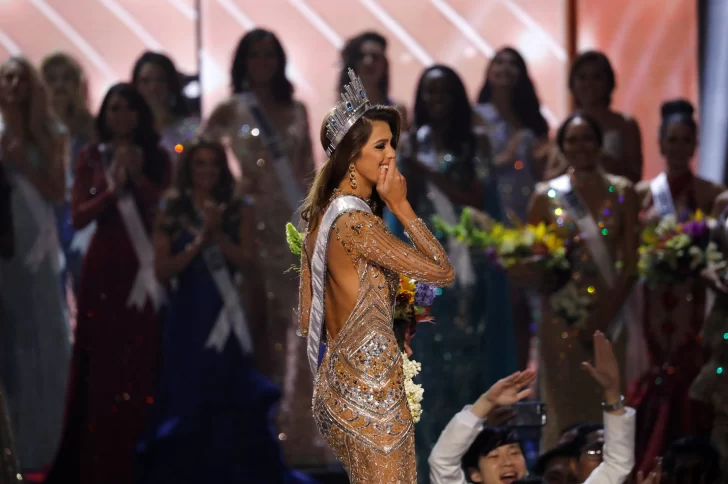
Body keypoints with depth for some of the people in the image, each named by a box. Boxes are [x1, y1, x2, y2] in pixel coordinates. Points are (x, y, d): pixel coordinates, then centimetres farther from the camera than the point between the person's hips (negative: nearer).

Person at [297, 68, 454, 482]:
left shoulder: (323, 216, 10)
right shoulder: (357, 223, -19)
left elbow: (306, 317, 13)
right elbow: (443, 272, -17)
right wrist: (401, 207, -11)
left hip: (336, 379, 10)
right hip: (371, 386, -10)